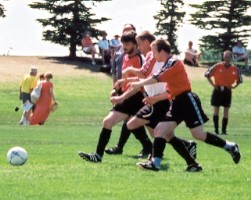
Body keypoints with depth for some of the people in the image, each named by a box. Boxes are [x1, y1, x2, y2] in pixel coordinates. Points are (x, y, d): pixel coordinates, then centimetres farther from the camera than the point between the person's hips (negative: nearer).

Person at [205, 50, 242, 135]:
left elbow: (239, 80, 14)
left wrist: (233, 86, 0)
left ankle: (224, 130, 6)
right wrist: (213, 84, -5)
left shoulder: (234, 68, 0)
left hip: (227, 91, 1)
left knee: (226, 111, -1)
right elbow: (207, 74, 1)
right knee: (216, 110, -1)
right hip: (218, 90, -1)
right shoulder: (218, 66, -5)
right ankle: (216, 129, 6)